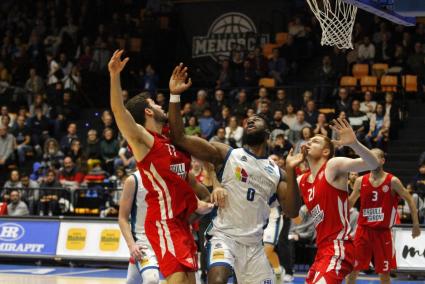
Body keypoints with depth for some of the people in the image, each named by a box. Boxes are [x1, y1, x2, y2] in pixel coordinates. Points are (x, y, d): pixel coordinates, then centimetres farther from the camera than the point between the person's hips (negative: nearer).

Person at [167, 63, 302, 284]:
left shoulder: (276, 172, 14)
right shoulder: (227, 154, 3)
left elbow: (292, 211, 3)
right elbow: (179, 138, -6)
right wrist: (175, 95, -15)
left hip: (254, 245, 5)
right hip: (225, 236, -5)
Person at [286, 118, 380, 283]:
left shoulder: (334, 166, -7)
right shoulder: (301, 181, 15)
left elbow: (373, 164, -19)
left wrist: (354, 144, -40)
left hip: (338, 248, -9)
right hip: (323, 250, 9)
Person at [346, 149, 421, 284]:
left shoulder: (392, 181, -6)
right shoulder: (360, 181, 2)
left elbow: (409, 200, 1)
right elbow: (349, 202, 12)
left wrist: (416, 224, -2)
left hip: (383, 232, -2)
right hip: (363, 230, 2)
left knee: (384, 272, 4)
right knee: (353, 268, 2)